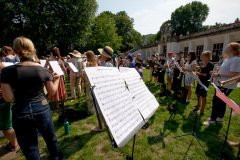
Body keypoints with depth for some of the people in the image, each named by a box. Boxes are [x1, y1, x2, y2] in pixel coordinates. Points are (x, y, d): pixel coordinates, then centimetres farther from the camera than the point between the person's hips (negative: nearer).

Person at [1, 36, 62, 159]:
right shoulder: (44, 70, -9)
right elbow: (52, 92, -1)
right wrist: (56, 79, 14)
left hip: (21, 113, -1)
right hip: (41, 109, 1)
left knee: (29, 148, 19)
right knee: (50, 137, 26)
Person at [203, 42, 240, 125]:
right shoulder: (227, 60, 15)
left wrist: (219, 74, -20)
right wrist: (216, 73, 6)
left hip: (226, 86, -9)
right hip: (220, 84, 9)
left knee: (216, 101, -4)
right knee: (221, 102, 16)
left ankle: (212, 119, 9)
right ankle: (219, 118, 30)